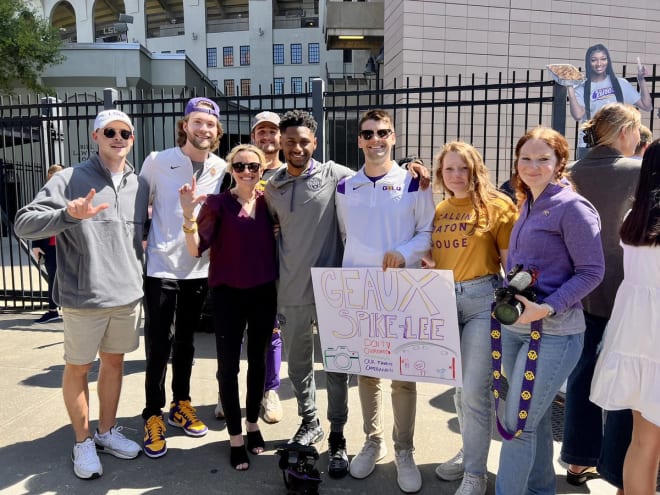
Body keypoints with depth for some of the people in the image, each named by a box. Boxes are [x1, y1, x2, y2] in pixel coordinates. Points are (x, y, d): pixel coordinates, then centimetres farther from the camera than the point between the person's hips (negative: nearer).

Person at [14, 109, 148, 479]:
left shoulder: (141, 185, 6)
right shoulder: (69, 179, -8)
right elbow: (23, 224, -15)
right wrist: (69, 215, -30)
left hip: (128, 295, 4)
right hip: (84, 297, -4)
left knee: (114, 361, 16)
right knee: (79, 368, 10)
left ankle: (107, 431, 34)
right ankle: (83, 441, 28)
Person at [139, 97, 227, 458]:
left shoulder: (221, 169, 1)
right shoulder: (158, 162, -6)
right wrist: (143, 239, -5)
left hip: (199, 268, 3)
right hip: (161, 266, -3)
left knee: (186, 341, 15)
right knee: (158, 344, -1)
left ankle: (181, 404, 31)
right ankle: (153, 415, 15)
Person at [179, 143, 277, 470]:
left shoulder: (268, 201, 2)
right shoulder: (217, 203, -8)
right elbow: (196, 250, -17)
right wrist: (189, 214, -29)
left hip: (264, 293, 3)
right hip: (228, 294, -3)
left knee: (258, 361, 15)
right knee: (229, 365, 3)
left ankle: (253, 423, 35)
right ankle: (235, 437, 18)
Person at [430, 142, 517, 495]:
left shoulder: (497, 206, -5)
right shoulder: (436, 211, 10)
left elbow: (512, 262, -5)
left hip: (482, 300, -5)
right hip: (443, 301, 5)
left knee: (474, 389, -4)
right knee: (459, 386, 16)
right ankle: (470, 450, 36)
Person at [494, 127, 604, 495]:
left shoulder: (572, 207, -11)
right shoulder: (527, 205, 12)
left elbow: (592, 272, -13)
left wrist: (546, 309, -22)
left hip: (553, 331, -7)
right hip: (514, 326, 8)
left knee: (519, 423, -2)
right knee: (535, 418, 19)